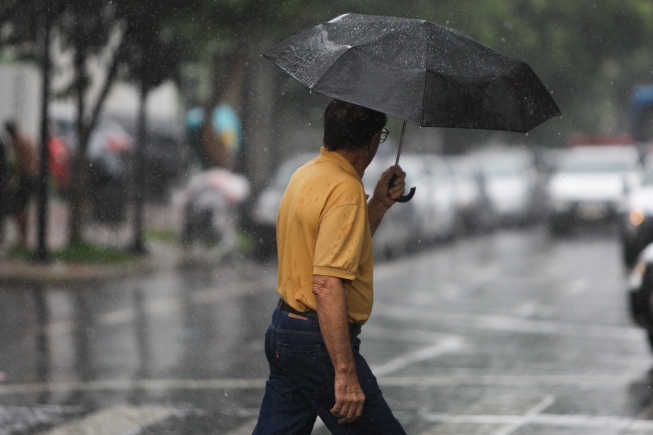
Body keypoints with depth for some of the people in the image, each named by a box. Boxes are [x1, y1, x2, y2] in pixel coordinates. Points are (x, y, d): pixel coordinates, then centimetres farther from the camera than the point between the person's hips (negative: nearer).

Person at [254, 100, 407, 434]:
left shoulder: (306, 175, 10)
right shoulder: (345, 190, -19)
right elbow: (327, 286, -26)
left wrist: (379, 204, 15)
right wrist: (345, 373, -27)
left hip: (283, 331, 10)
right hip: (319, 343, -10)